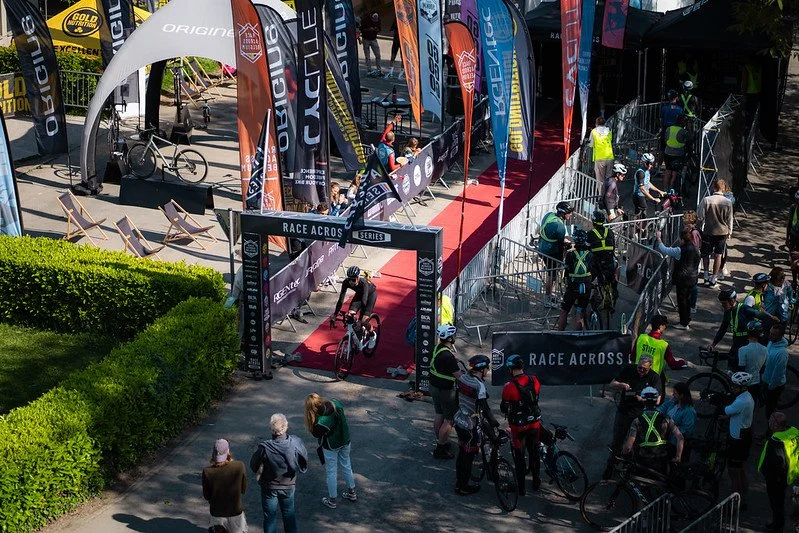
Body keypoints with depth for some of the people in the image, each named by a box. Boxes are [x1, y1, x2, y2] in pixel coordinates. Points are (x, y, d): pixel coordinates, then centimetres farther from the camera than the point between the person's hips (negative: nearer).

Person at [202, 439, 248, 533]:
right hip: (236, 512, 0)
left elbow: (206, 496, -6)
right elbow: (243, 489, -5)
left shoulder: (207, 472, -18)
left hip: (217, 514, 0)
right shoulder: (239, 466, -19)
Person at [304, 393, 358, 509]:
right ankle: (352, 492, 43)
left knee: (331, 472, 14)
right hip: (345, 441, 6)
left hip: (331, 447, -6)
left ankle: (332, 500, 30)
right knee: (346, 466, 25)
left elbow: (316, 434, -18)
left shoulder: (322, 421, -36)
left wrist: (311, 422, -18)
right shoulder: (336, 404, -19)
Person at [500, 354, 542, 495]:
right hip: (535, 423, 4)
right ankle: (536, 483, 33)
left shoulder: (509, 386, -21)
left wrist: (505, 411, 12)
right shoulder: (534, 380, -8)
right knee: (534, 453, 21)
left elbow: (504, 408, -10)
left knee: (519, 456, 10)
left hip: (519, 426, -4)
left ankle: (520, 488, 17)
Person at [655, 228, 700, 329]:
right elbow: (697, 265, 10)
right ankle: (688, 320, 29)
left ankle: (684, 323, 8)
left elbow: (664, 250, -14)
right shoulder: (696, 250, 1)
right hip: (693, 278, 7)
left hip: (682, 279, -7)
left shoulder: (680, 250, -20)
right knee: (688, 299, 19)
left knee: (681, 300, 3)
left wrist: (658, 238, -3)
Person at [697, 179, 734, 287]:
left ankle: (706, 276, 20)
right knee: (718, 255, 11)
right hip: (722, 232, 1)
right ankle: (713, 279, 13)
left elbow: (699, 217, -9)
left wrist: (701, 226, 9)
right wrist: (729, 232, 14)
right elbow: (729, 219, 0)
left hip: (708, 232, -1)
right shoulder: (728, 202, -10)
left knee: (705, 254, 18)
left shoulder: (706, 200, -15)